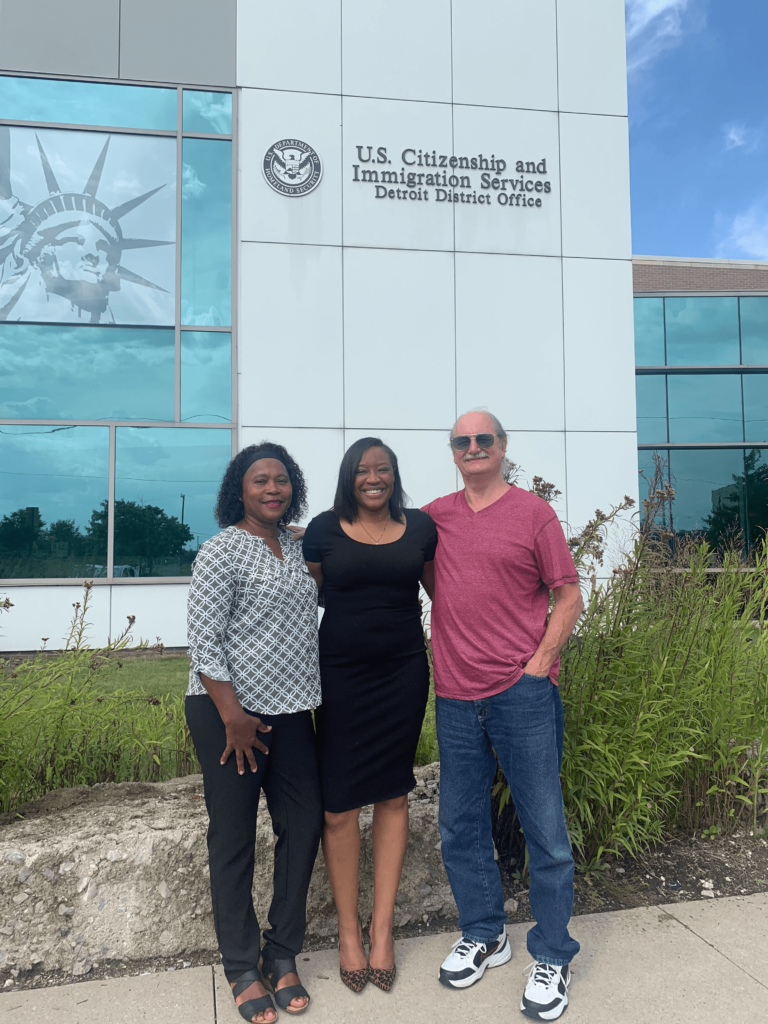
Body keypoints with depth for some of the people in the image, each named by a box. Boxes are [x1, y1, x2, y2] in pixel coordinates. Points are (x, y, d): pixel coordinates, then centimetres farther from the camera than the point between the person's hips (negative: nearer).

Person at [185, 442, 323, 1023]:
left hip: (290, 709, 7)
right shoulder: (224, 550, -11)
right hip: (230, 713, -6)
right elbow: (203, 638, -14)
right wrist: (233, 717, -16)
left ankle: (282, 954, 28)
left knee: (305, 824, 9)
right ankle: (242, 968, 25)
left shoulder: (296, 546, 9)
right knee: (234, 838, 7)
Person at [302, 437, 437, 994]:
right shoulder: (324, 530, -1)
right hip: (341, 674, -1)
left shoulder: (420, 526, 3)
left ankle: (383, 928, 26)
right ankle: (348, 931, 22)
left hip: (403, 672, 2)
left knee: (393, 794, 10)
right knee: (340, 802, 2)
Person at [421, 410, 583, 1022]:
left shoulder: (533, 511, -1)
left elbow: (569, 595, 0)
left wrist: (539, 662, -8)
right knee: (460, 829, 14)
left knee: (546, 830, 6)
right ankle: (484, 936, 35)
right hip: (456, 697, 4)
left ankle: (552, 958, 25)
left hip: (522, 694, -3)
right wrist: (450, 612, 12)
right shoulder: (435, 517, 8)